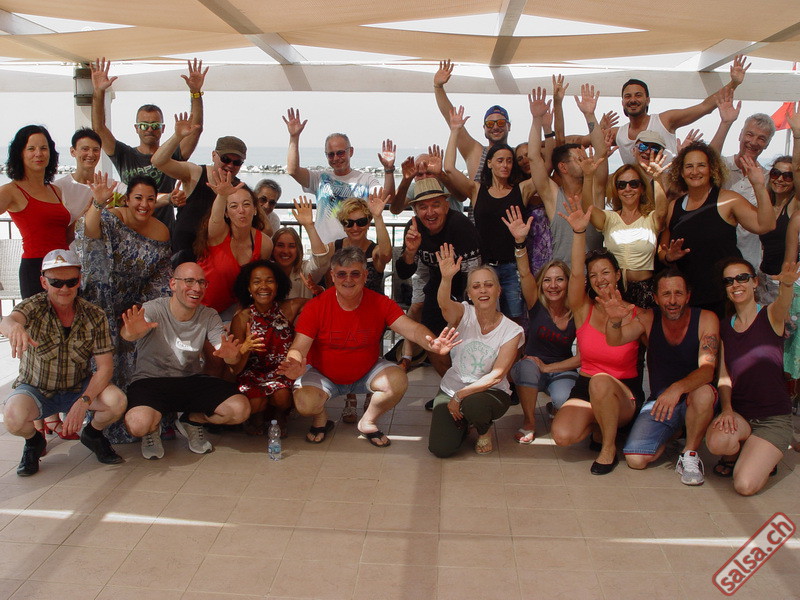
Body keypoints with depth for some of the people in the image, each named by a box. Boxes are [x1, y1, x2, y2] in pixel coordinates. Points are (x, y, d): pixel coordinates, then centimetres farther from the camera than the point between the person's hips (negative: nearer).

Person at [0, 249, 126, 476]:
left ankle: (92, 434, 9)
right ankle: (34, 442, 6)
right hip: (36, 390, -1)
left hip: (79, 388, 1)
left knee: (117, 401, -27)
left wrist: (83, 402, -28)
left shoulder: (94, 316, -11)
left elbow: (105, 366, -13)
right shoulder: (35, 306, -15)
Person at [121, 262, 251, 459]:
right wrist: (132, 332, -59)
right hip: (151, 381, -3)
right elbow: (126, 334, -33)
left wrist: (230, 355, -38)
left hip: (192, 380, 4)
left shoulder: (209, 316, -1)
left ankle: (192, 421, 12)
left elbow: (230, 356, -11)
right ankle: (153, 429, 7)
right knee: (138, 424, -35)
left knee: (240, 408, -19)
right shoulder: (153, 309, -12)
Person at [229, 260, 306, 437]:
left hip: (283, 373, 0)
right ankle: (258, 416, 10)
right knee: (255, 403, -29)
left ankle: (279, 416, 7)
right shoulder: (242, 318, -9)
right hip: (252, 374, 0)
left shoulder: (289, 309, -8)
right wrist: (244, 350, -32)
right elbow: (236, 369, -10)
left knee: (282, 396, -31)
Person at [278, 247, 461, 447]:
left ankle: (368, 422, 4)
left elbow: (412, 328, -25)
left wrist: (431, 343, -49)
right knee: (305, 403, -30)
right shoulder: (316, 306, -18)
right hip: (323, 375, -2)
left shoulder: (381, 304, -13)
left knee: (398, 380, -25)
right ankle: (320, 419, 10)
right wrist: (294, 366, -48)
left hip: (366, 373, 2)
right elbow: (299, 348, -22)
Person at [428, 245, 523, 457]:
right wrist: (446, 278, -54)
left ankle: (485, 431, 1)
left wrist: (461, 395, -23)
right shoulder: (464, 314, -9)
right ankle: (464, 423, 19)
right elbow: (444, 305, -34)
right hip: (452, 389, 2)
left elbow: (496, 375, -17)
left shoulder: (512, 331, -11)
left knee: (472, 404, -38)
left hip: (490, 392, -1)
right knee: (441, 449, -16)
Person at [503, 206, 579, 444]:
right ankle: (529, 421, -16)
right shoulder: (537, 305, -9)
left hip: (562, 370, 1)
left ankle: (553, 409, 10)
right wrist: (520, 241, -42)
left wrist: (548, 367, -15)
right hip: (531, 370, -1)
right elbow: (524, 274, -27)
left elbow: (582, 356, -8)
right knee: (527, 364, -36)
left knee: (563, 400, -32)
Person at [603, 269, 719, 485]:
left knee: (703, 392, -38)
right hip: (659, 401, 2)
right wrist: (614, 319, -40)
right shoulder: (649, 319, -4)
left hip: (693, 400, -2)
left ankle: (690, 454, -11)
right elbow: (614, 341, -17)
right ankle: (672, 432, 18)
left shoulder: (706, 319, -11)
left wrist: (677, 388, -43)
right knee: (635, 460, -16)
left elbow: (707, 368, -24)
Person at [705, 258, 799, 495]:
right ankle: (734, 455, 4)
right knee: (717, 441, -33)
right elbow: (724, 374, 4)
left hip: (774, 417, -3)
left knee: (745, 486, -20)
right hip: (739, 413, 3)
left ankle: (766, 458, 14)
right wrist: (726, 409, -15)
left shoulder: (770, 315, -5)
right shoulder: (724, 327, 7)